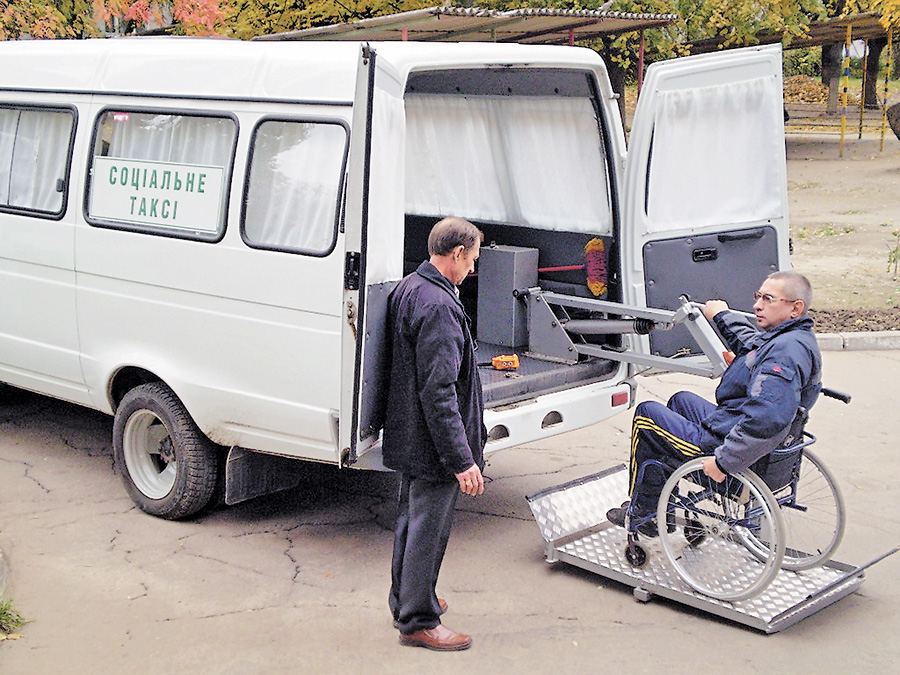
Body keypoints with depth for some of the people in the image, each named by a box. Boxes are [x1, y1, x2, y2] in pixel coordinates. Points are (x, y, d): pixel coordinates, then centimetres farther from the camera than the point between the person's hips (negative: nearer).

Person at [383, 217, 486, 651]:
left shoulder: (408, 289, 8)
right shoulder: (439, 308, -25)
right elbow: (439, 391, -28)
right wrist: (462, 460, -26)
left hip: (408, 437, 10)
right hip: (433, 443, -10)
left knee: (412, 520, 23)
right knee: (428, 529, 3)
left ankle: (406, 599, 39)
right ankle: (418, 621, 16)